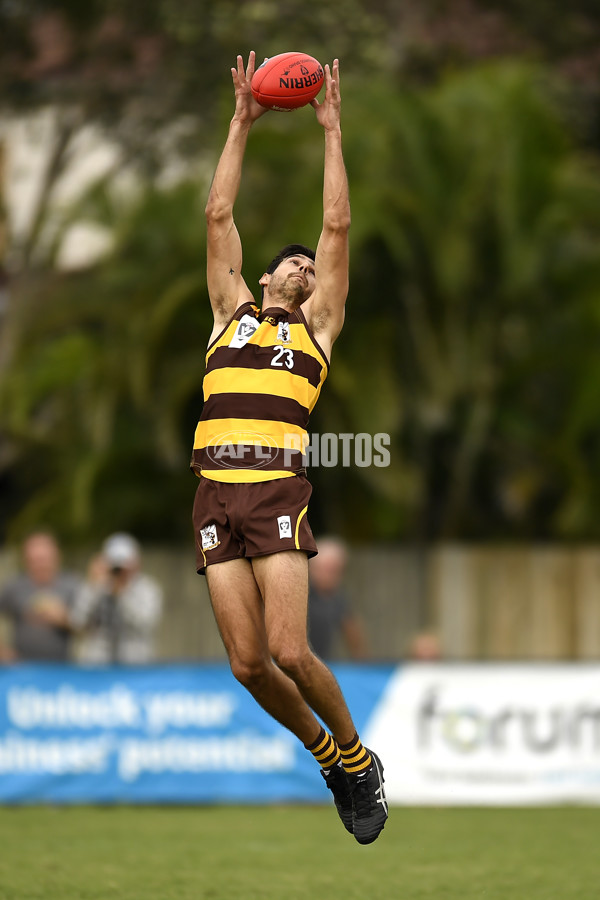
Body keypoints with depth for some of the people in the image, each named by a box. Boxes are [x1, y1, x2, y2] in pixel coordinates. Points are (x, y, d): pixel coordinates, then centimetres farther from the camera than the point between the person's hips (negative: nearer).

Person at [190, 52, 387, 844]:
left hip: (277, 492, -3)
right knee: (248, 664, -5)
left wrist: (332, 131, 16)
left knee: (289, 652, -15)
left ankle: (359, 758, 6)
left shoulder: (316, 325, 17)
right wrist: (242, 125, 20)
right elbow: (218, 214, 20)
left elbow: (338, 225, 13)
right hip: (217, 495, 3)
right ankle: (326, 753, 17)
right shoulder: (232, 310, 23)